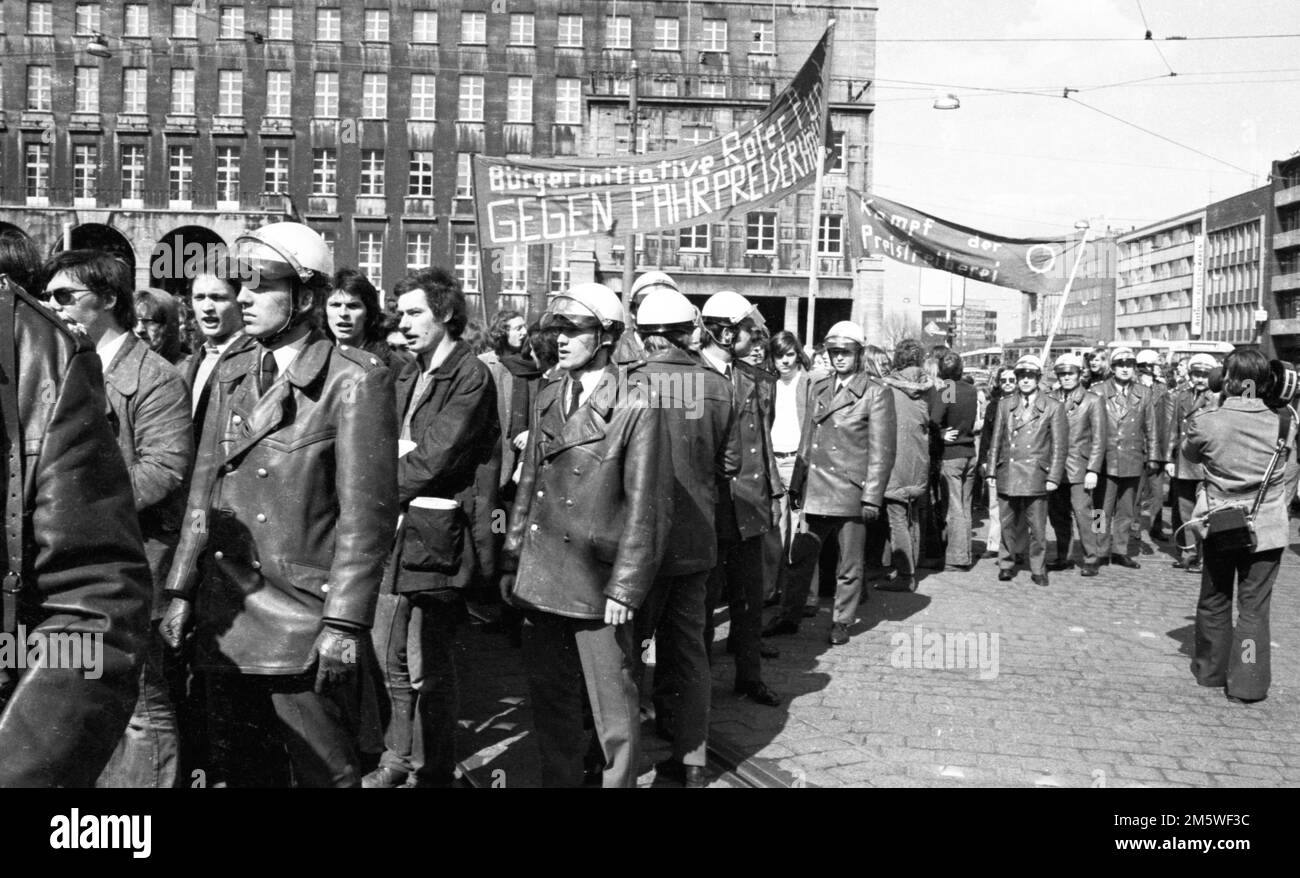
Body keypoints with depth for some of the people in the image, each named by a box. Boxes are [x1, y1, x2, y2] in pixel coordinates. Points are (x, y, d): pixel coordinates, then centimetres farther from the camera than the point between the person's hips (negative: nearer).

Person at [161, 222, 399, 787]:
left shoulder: (355, 380, -10)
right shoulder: (231, 372, 11)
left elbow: (367, 511, -12)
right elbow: (205, 488, 14)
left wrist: (345, 623, -15)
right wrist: (182, 590, 10)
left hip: (306, 631, -6)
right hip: (224, 625, 6)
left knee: (325, 774, 4)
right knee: (238, 773, 16)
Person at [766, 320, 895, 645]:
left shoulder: (876, 393, -4)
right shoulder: (819, 388, 12)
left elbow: (881, 451, -7)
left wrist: (872, 497, -12)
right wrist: (796, 484, 12)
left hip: (851, 491, -4)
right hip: (814, 490, 4)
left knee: (849, 564, 7)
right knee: (800, 557, 8)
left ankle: (842, 622, 21)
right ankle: (789, 617, 19)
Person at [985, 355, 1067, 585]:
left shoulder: (1053, 408, 4)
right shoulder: (1004, 405, 12)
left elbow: (1059, 446, 2)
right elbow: (995, 442, 13)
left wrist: (1053, 477, -4)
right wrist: (991, 473, 7)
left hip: (1035, 477, -2)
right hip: (1007, 476, 2)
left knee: (1037, 527, 0)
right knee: (1008, 525, 8)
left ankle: (1038, 570, 13)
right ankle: (1006, 565, 21)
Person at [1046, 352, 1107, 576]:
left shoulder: (1092, 401, 0)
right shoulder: (1051, 399, 10)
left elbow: (1098, 439, -3)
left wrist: (1093, 470, -9)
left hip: (1079, 468, -4)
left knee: (1082, 512, -8)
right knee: (1057, 515, 8)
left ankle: (1090, 560, 2)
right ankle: (1062, 558, 21)